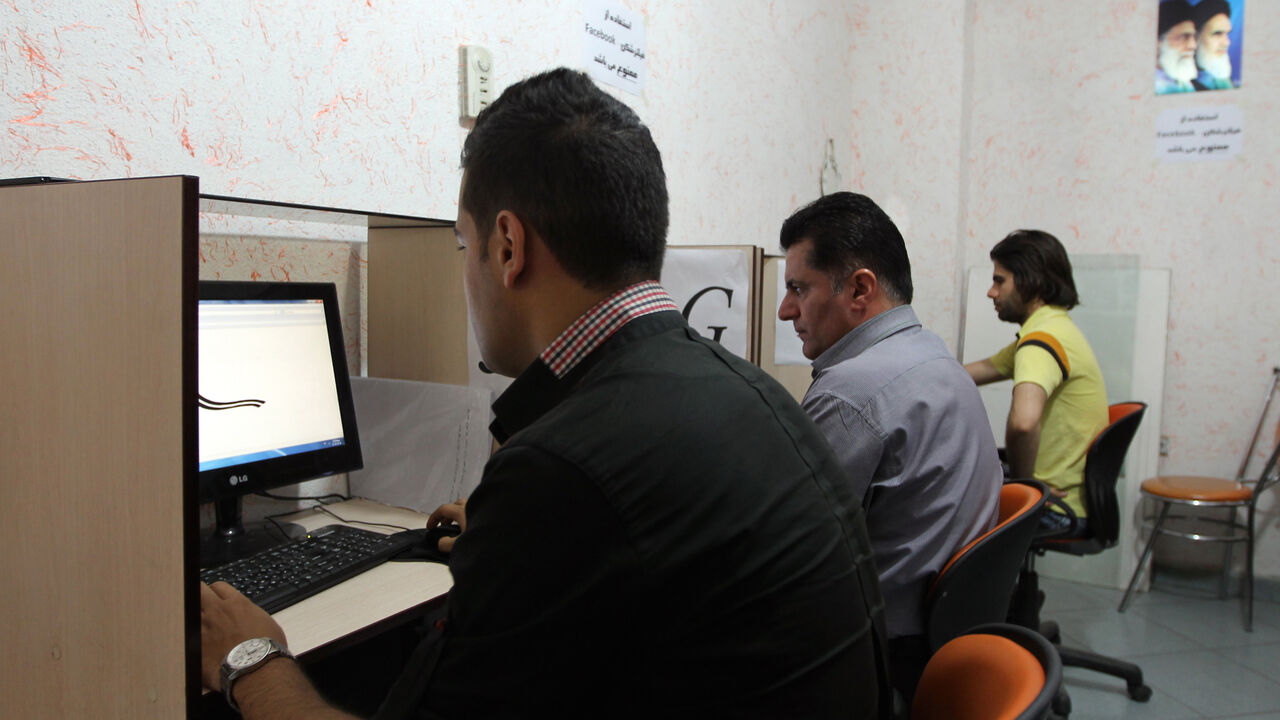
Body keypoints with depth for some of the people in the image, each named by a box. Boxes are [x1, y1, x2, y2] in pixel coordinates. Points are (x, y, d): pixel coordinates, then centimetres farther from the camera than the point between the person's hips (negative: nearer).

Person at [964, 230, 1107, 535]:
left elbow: (1023, 421, -41)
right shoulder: (1054, 328, 10)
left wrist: (1021, 482, -24)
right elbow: (986, 368, 23)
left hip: (1058, 509, -9)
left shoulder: (1043, 339, -23)